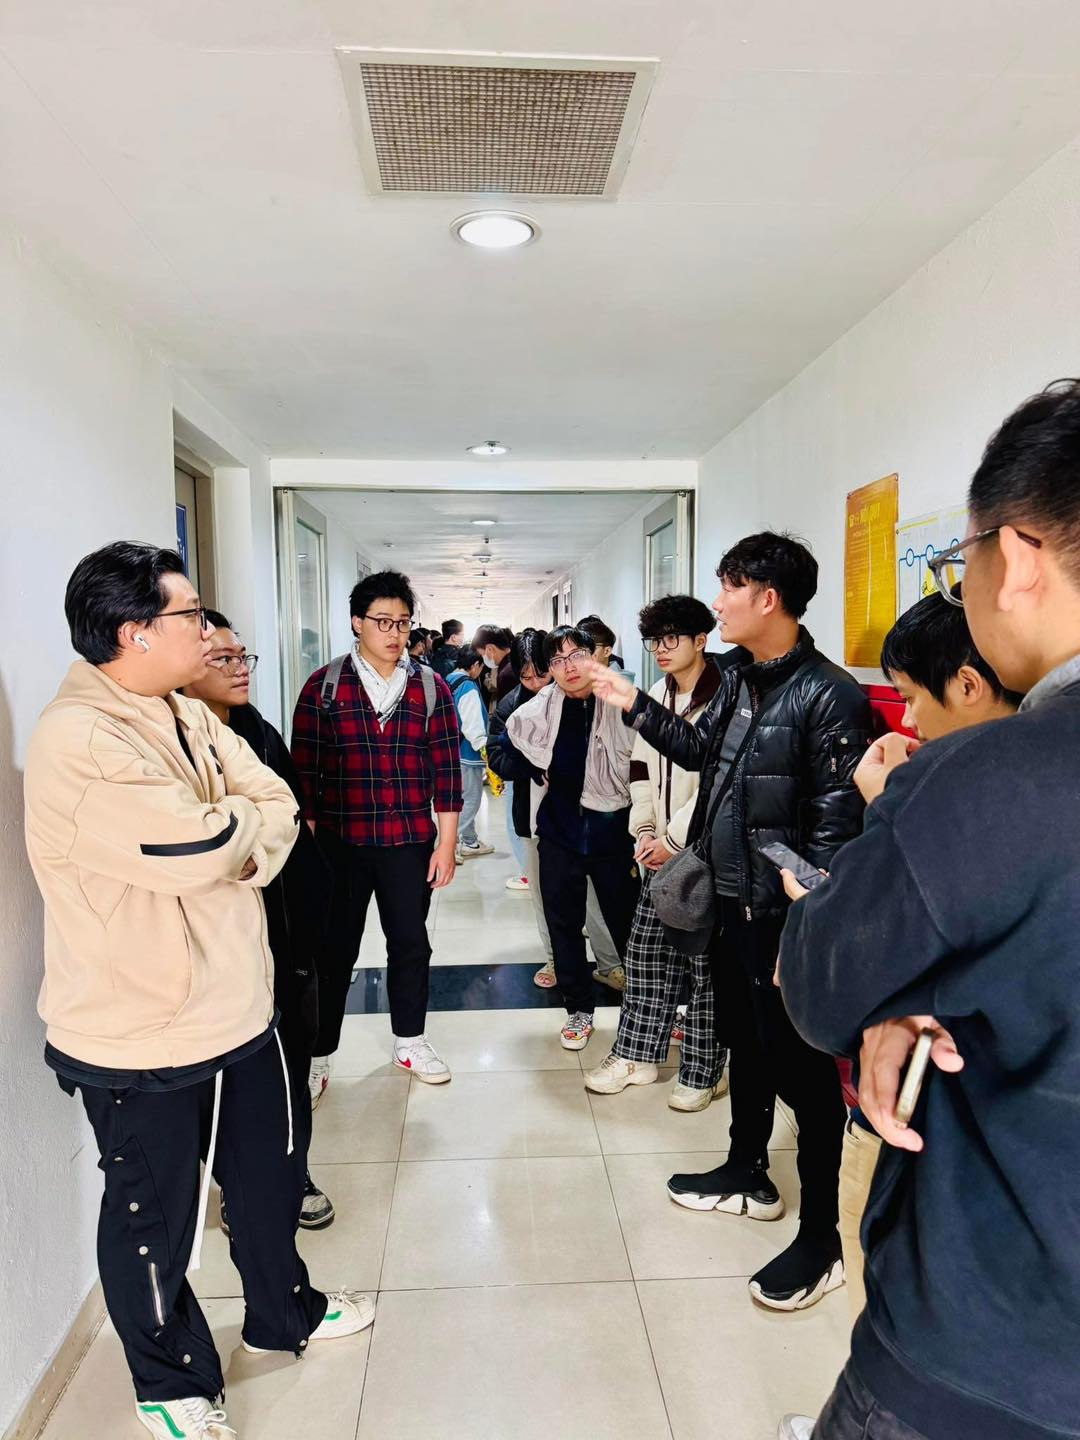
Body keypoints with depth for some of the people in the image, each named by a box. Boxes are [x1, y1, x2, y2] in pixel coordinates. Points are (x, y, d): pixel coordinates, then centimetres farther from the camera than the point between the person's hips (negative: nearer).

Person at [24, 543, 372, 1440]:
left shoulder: (191, 718, 5)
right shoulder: (77, 744, -25)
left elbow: (278, 808, -1)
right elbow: (204, 849, -31)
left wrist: (227, 832, -21)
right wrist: (245, 820, -10)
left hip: (238, 1004, 8)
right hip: (140, 1038, -8)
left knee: (268, 1174, 25)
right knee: (156, 1219, 16)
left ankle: (284, 1310, 51)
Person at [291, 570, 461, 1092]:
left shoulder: (431, 688, 2)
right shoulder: (323, 686, -2)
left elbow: (446, 769, 3)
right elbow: (304, 769, -2)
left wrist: (446, 843, 1)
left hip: (411, 844, 2)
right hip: (339, 843, -1)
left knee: (410, 942, 13)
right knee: (334, 950, 9)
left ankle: (410, 1042, 33)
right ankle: (317, 1054, 26)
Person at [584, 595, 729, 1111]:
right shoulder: (655, 698, 12)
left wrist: (673, 839, -14)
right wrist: (644, 831, 4)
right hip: (659, 851, 7)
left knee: (705, 966, 3)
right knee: (645, 953, 13)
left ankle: (702, 1072, 19)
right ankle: (637, 1055, 26)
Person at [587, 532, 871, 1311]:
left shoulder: (828, 695, -19)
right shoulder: (739, 678, 7)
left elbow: (837, 825, -20)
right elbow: (700, 749, 19)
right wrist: (634, 704, 14)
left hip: (785, 915, -8)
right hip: (729, 900, 9)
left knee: (803, 1070, 4)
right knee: (745, 1043, 23)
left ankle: (821, 1239, 21)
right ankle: (749, 1173, 44)